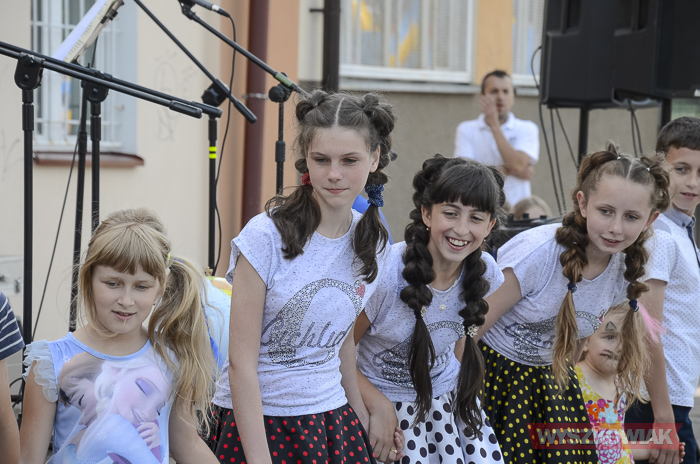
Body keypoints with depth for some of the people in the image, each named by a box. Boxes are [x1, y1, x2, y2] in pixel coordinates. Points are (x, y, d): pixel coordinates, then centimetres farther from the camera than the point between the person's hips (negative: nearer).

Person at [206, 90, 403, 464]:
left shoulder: (370, 242, 1)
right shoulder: (265, 236, -15)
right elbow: (241, 363, -15)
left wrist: (360, 417, 16)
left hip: (330, 417, 5)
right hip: (255, 420, -4)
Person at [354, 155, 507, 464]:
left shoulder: (486, 273, -10)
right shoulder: (384, 272, -24)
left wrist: (459, 387, 10)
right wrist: (379, 406, -17)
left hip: (446, 397, 4)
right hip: (383, 401, -4)